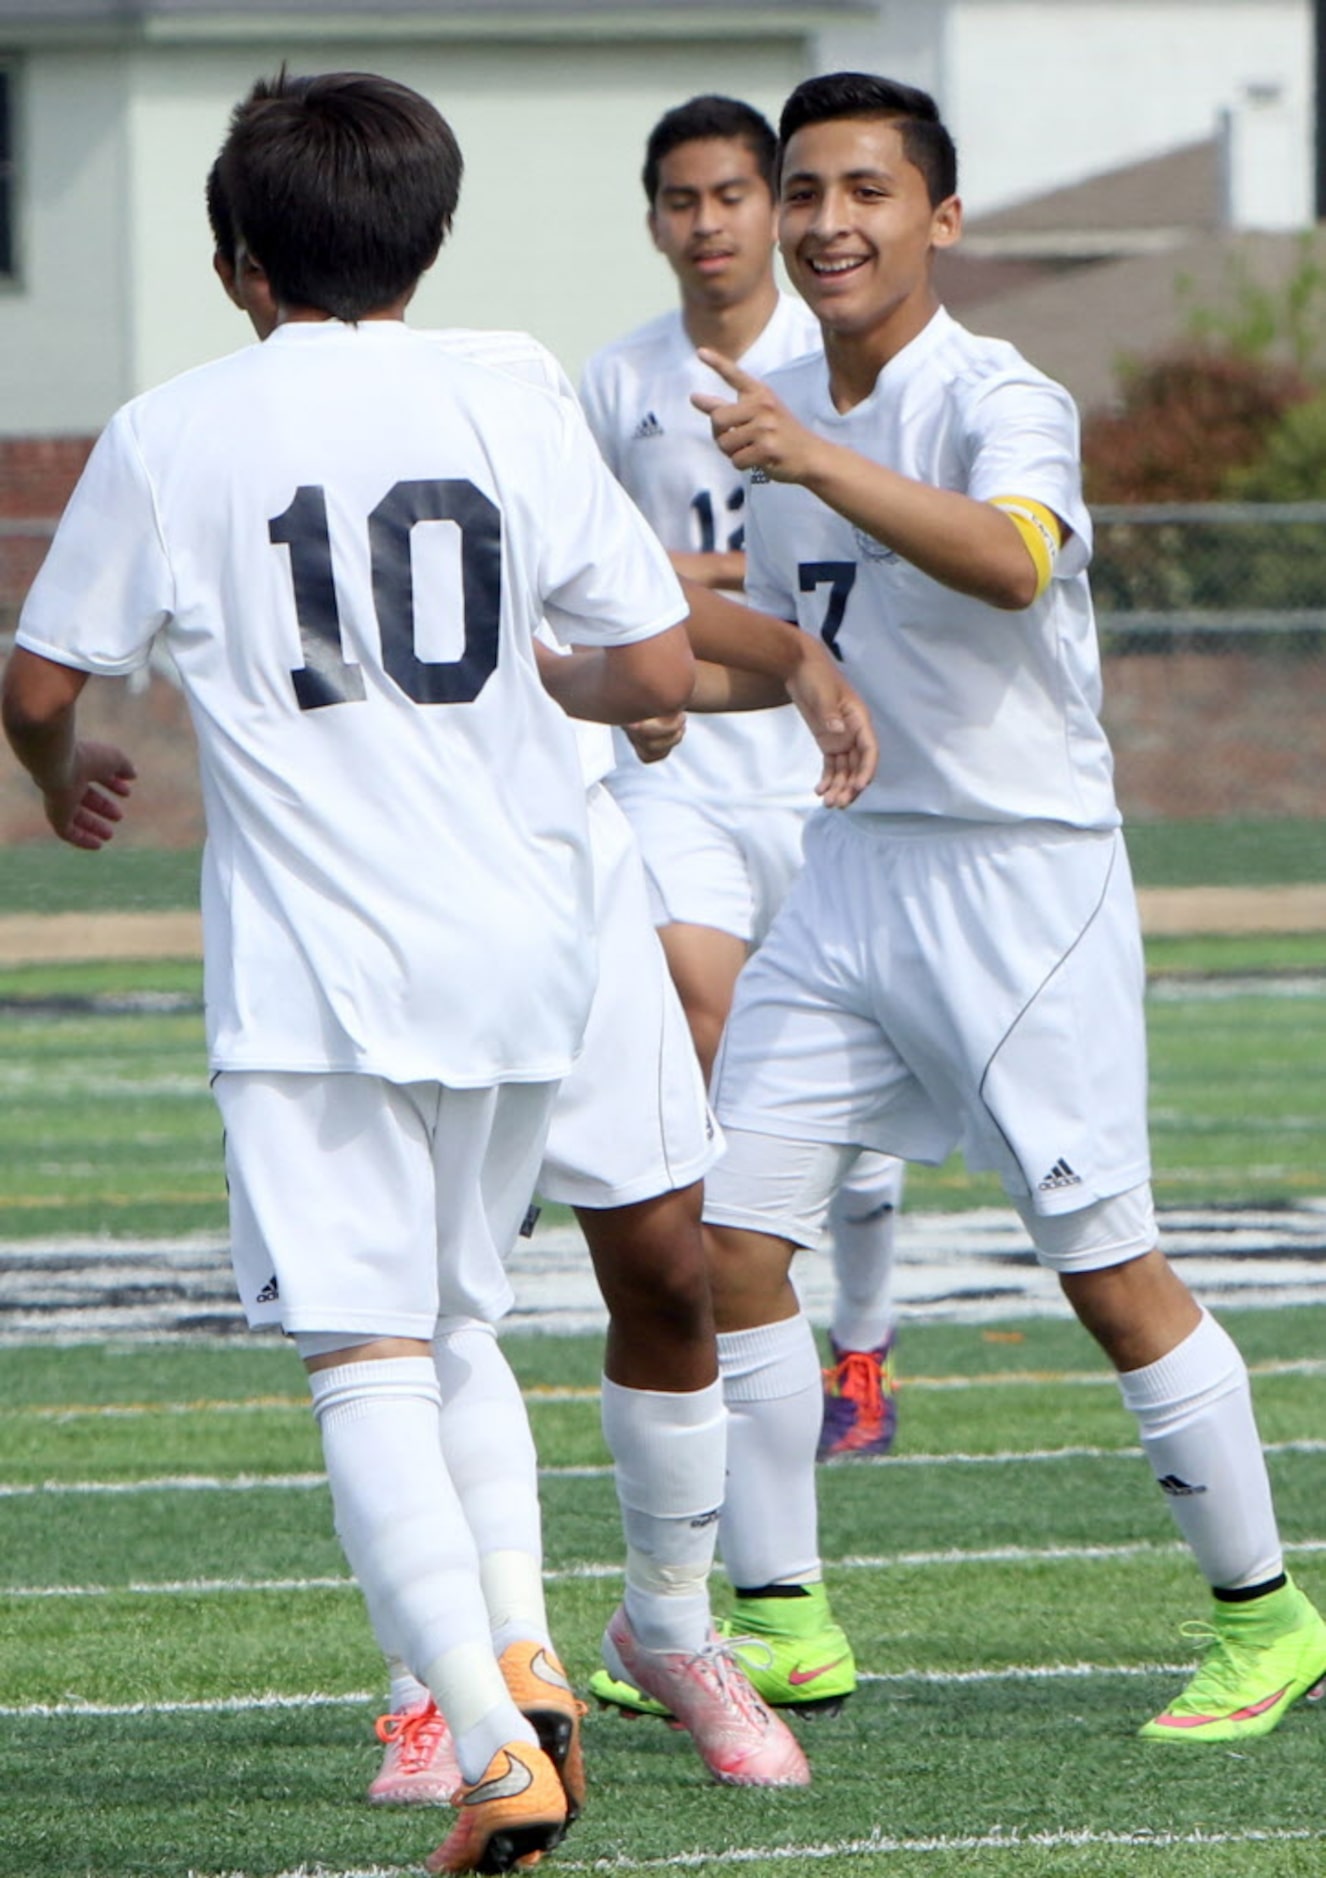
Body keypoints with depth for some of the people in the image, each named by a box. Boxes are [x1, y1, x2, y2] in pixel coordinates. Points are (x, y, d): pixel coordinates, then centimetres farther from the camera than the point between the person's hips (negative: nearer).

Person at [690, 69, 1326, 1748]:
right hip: (851, 866, 7)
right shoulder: (784, 415, 10)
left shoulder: (1002, 402, -14)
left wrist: (816, 465, -48)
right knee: (730, 1232, -2)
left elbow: (1011, 560, -38)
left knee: (1108, 1270, -4)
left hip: (1020, 875, -7)